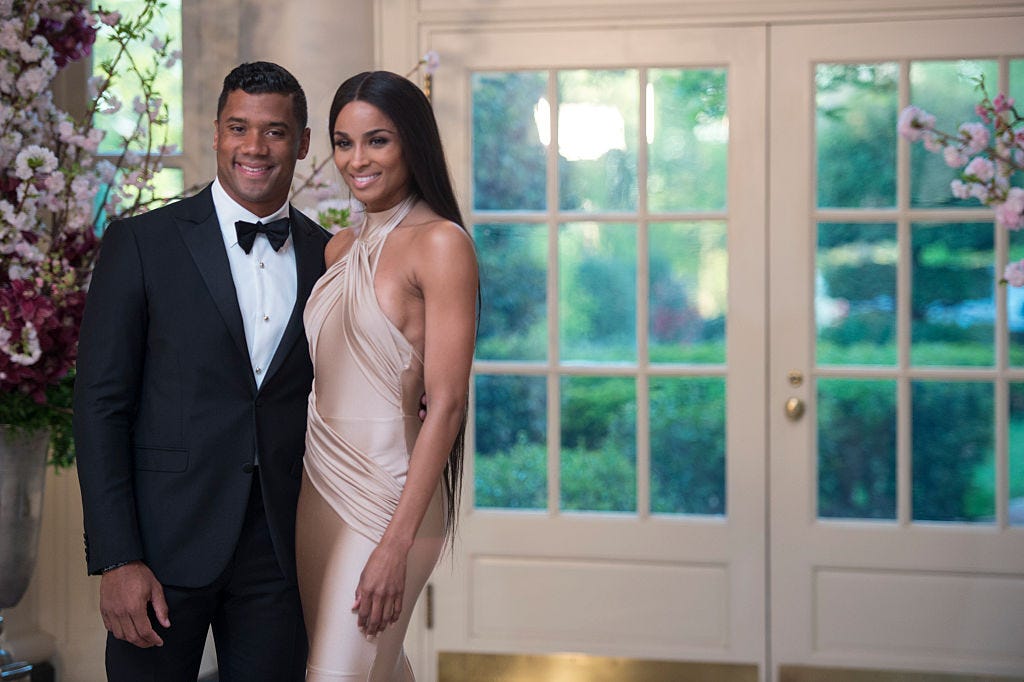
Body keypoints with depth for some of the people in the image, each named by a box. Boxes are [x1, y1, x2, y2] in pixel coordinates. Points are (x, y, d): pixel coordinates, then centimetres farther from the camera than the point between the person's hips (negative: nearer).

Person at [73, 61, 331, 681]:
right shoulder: (141, 244, -3)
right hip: (165, 543, -3)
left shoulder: (327, 257, 7)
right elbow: (100, 405, -5)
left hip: (281, 552, 3)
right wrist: (117, 560, -12)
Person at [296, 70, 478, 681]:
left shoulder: (441, 242, -11)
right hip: (320, 485, 7)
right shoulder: (342, 247, 12)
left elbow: (446, 403, -16)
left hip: (385, 491, -7)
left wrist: (397, 544, -21)